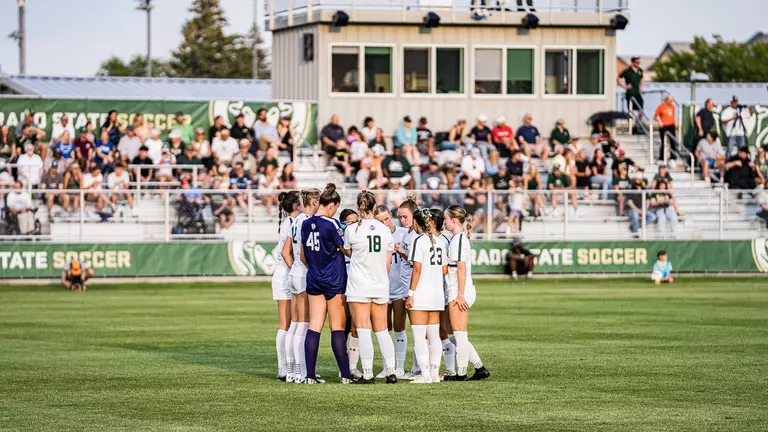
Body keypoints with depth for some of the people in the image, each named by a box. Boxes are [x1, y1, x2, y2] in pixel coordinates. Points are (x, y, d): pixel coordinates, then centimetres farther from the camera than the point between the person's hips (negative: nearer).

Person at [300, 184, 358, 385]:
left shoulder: (306, 224, 5)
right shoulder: (331, 224, -14)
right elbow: (346, 249, -4)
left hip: (313, 280, 5)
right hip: (334, 281, -5)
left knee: (314, 327, 4)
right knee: (337, 328, -1)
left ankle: (310, 375, 0)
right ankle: (346, 375, 2)